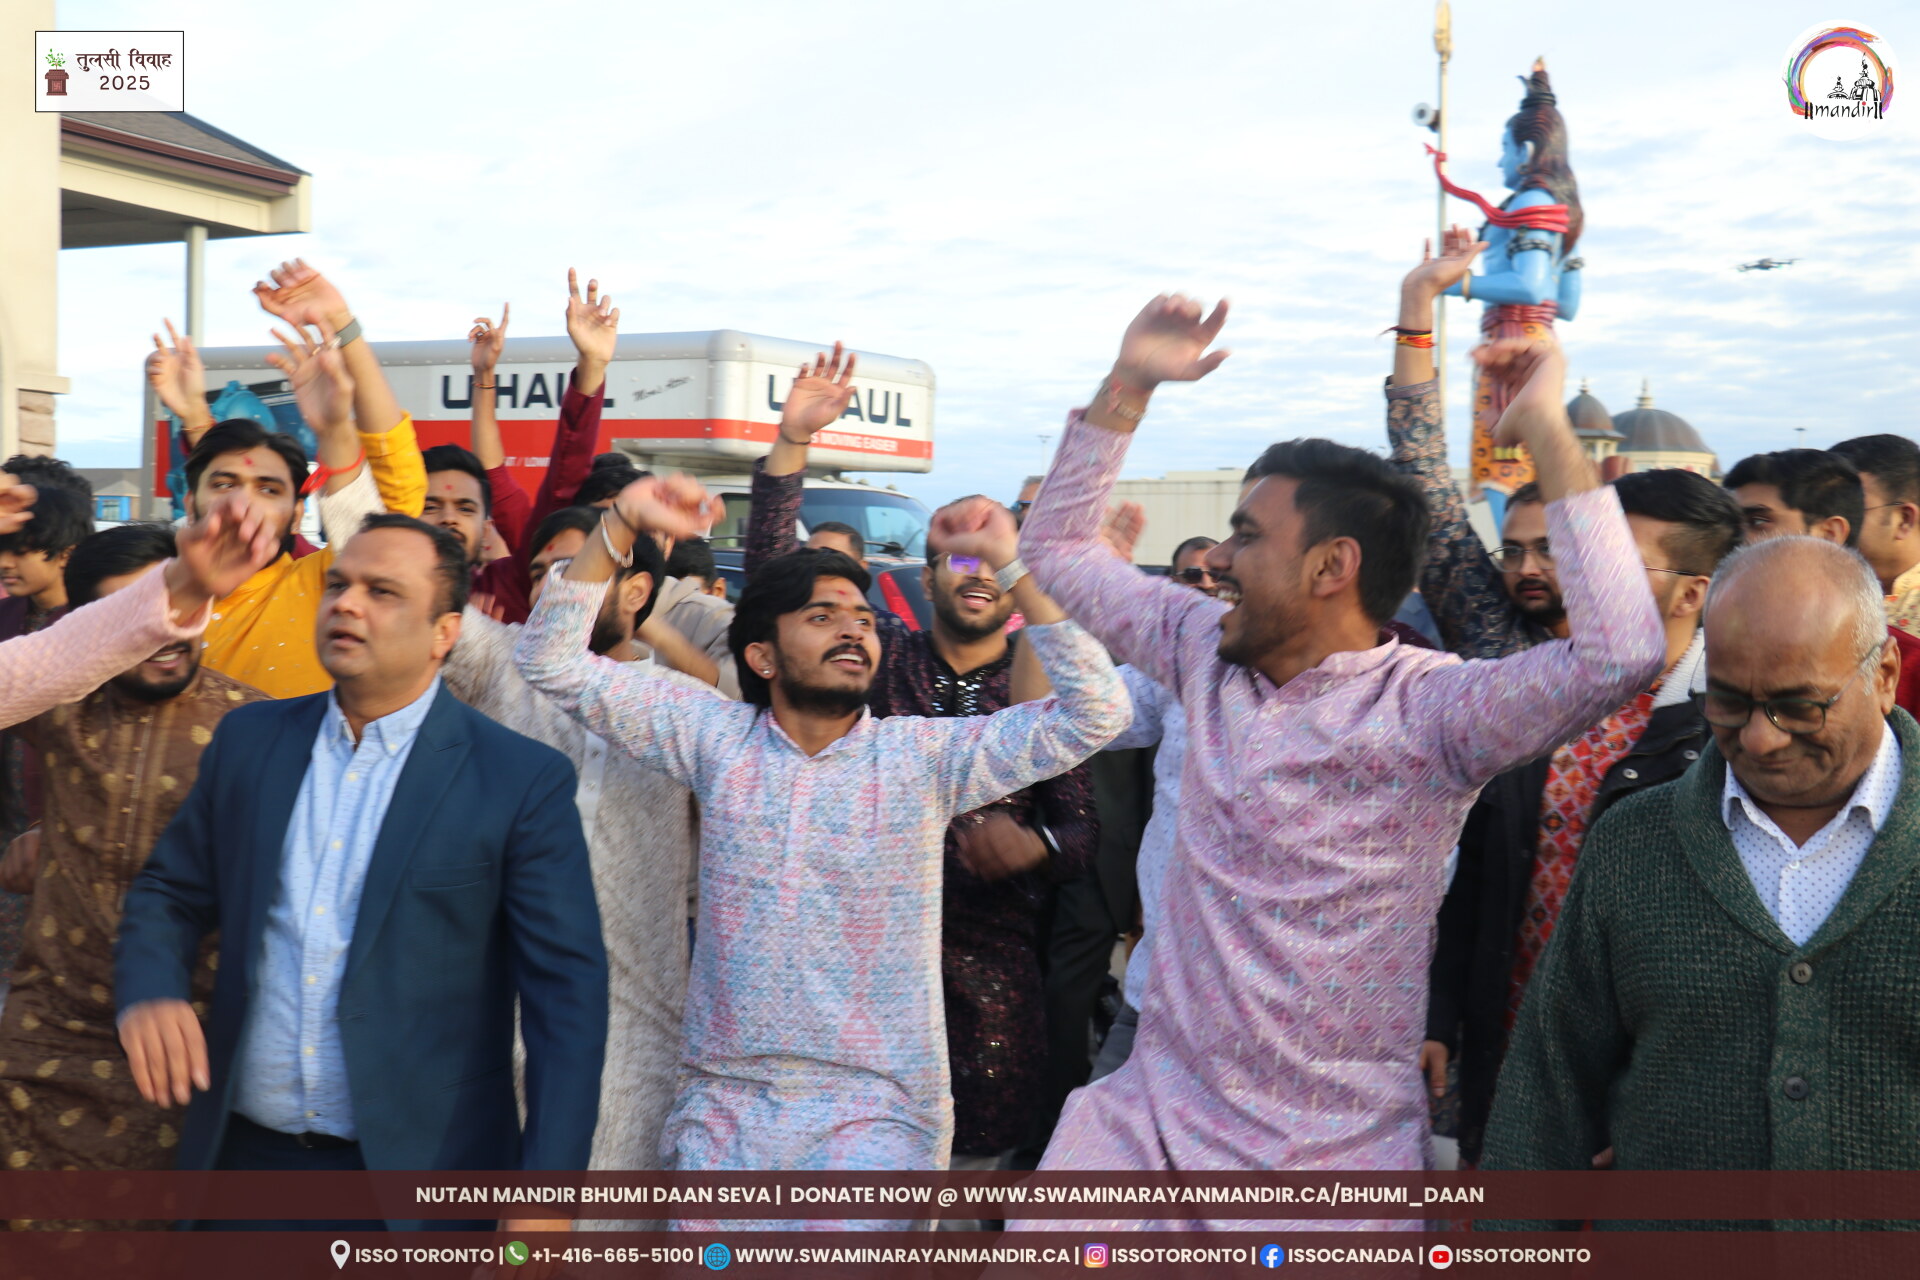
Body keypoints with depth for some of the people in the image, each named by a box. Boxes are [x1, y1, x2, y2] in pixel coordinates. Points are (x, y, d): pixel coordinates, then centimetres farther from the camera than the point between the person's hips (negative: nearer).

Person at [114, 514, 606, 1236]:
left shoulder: (522, 779, -8)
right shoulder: (250, 738, 5)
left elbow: (568, 988, -10)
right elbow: (171, 892, 14)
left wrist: (546, 1192, -16)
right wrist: (147, 991, -9)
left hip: (420, 1176, -3)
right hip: (243, 1155, 4)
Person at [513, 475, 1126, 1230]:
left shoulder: (924, 756, -1)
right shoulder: (714, 739, 3)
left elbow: (1092, 712, -9)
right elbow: (554, 661, 1)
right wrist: (621, 525, -10)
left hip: (876, 1111, -2)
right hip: (723, 1105, 2)